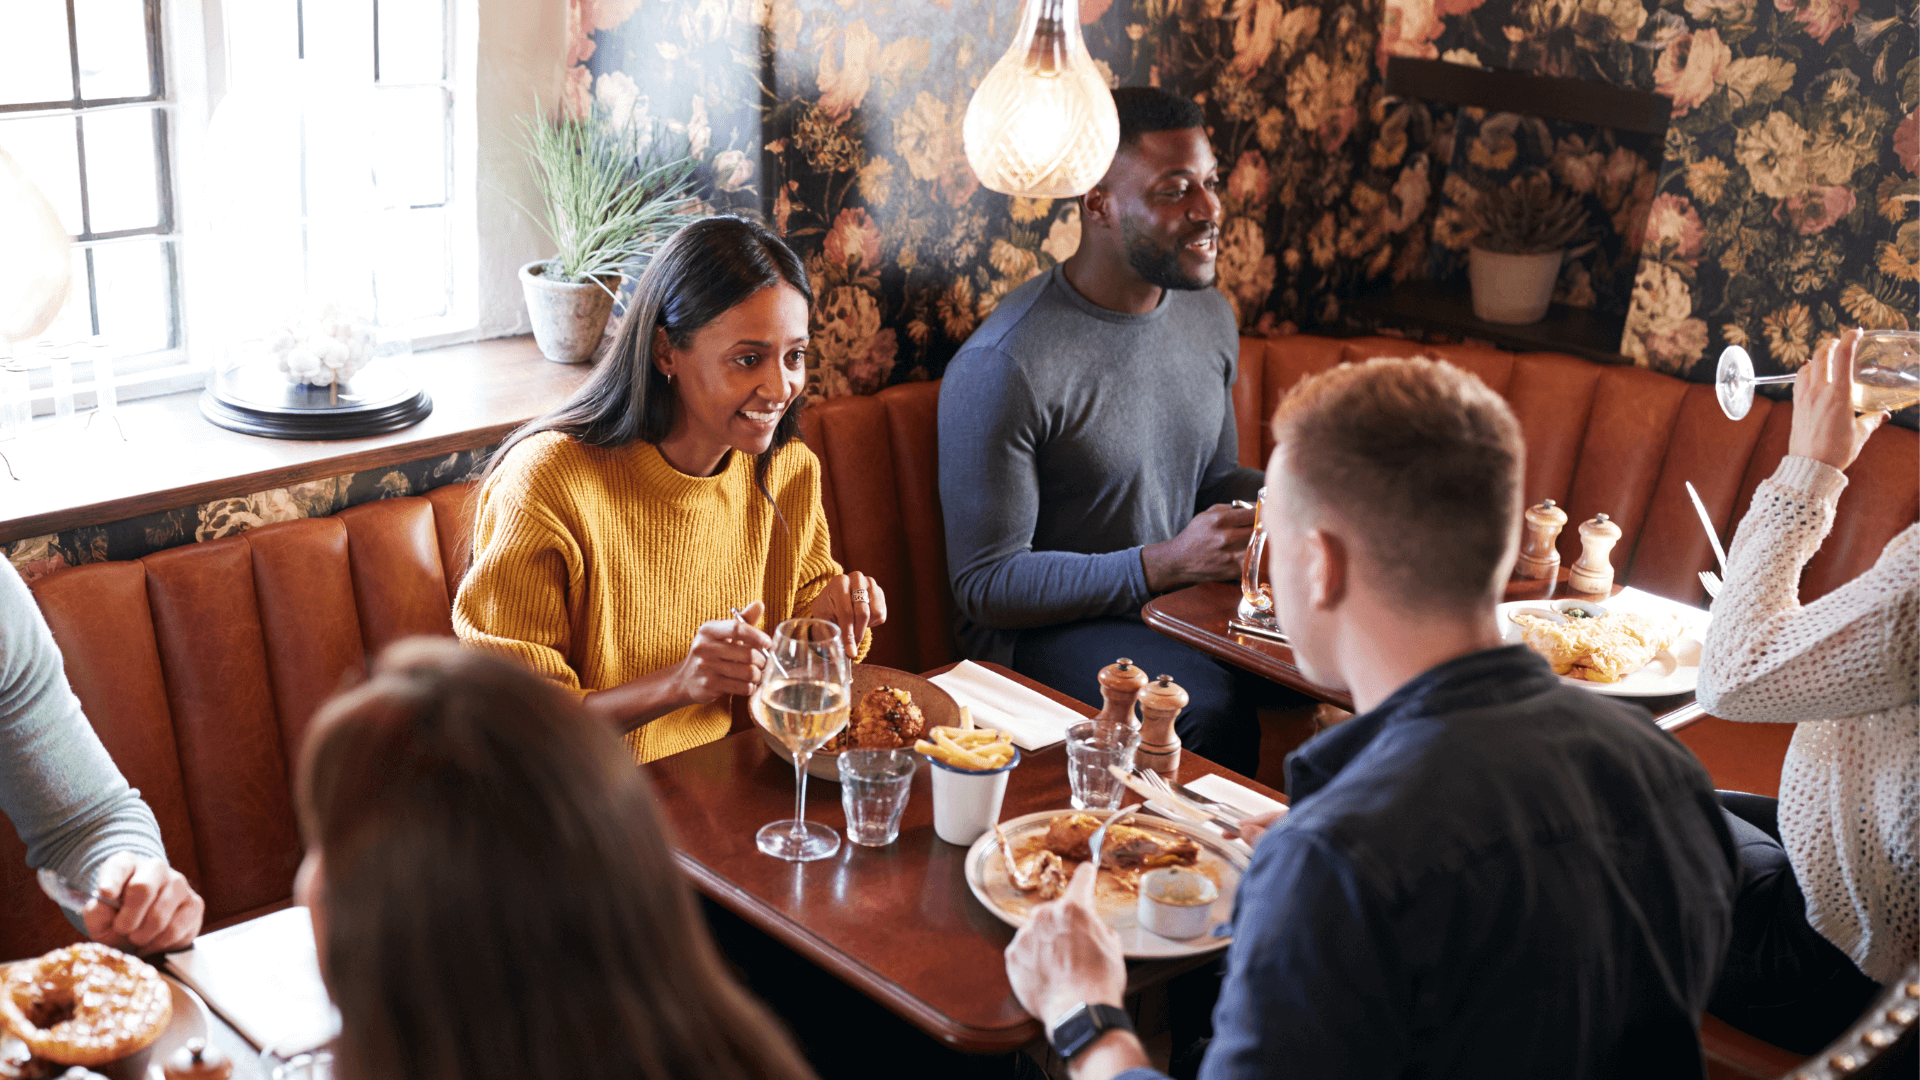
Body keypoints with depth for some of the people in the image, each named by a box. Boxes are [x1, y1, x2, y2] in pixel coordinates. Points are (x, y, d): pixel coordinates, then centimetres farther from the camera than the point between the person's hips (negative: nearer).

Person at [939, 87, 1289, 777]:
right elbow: (985, 584, -18)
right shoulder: (1003, 366, -19)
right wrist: (1165, 563, -26)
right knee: (1209, 706, -33)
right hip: (1041, 628, -7)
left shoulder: (1209, 314, 6)